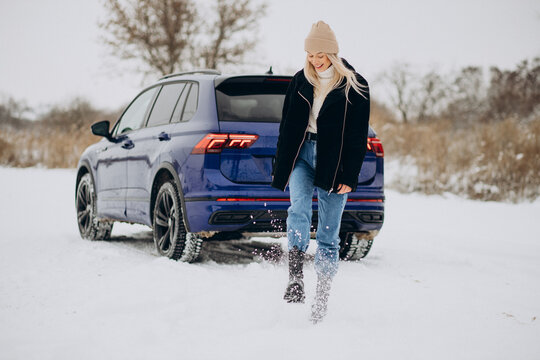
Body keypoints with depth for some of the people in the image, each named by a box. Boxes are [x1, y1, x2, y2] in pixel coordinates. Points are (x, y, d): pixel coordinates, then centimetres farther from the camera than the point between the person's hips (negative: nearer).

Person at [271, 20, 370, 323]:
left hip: (334, 163, -2)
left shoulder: (354, 86, 0)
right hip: (302, 154, 3)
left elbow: (358, 137, -2)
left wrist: (349, 178, -8)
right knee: (299, 209, -25)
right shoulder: (301, 81, 10)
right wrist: (281, 167, 12)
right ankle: (296, 277, -25)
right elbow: (288, 125, 14)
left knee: (328, 235, 0)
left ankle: (323, 298, 8)